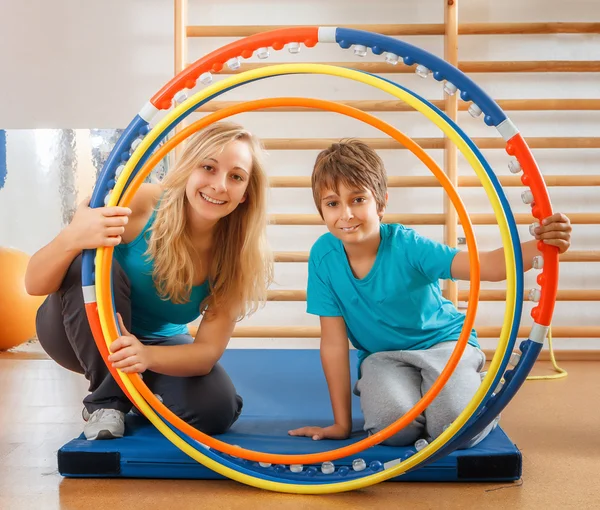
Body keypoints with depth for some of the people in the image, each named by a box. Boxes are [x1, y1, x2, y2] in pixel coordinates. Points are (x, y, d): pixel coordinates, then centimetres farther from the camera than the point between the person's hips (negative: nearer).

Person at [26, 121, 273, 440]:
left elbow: (209, 350, -22)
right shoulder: (135, 204, -29)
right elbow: (34, 285, -24)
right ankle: (107, 398, -11)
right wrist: (71, 238, -47)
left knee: (216, 409, -23)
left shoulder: (237, 252, -21)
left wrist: (147, 355, -43)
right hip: (83, 338, -1)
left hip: (158, 345, 2)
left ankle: (140, 392, 11)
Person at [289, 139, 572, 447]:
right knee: (393, 425, -27)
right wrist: (342, 423, -8)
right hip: (382, 355, 2)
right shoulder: (323, 256, -16)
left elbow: (485, 266, -33)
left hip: (442, 342, -1)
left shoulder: (405, 245, -22)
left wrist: (538, 246, -55)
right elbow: (334, 343, -12)